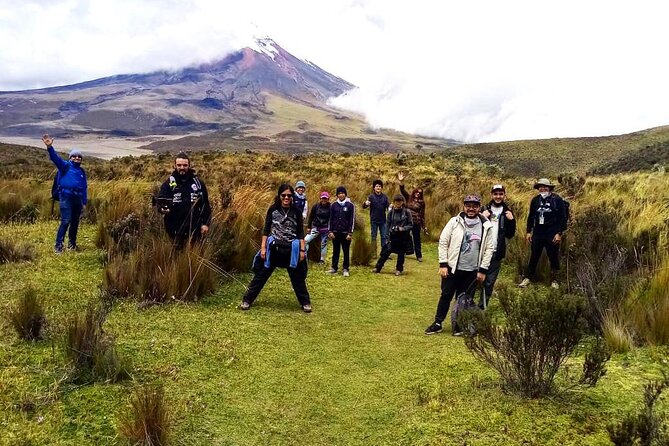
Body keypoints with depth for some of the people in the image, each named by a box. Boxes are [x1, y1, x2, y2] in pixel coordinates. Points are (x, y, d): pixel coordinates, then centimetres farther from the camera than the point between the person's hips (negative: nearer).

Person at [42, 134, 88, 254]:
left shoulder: (82, 171, 18)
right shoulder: (65, 166, 5)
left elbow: (85, 187, 20)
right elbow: (55, 158, -13)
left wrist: (84, 202, 17)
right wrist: (50, 147, -31)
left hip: (78, 199, 5)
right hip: (66, 196, -5)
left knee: (75, 222, 11)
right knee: (65, 221, -13)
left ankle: (72, 243, 26)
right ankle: (58, 245, -10)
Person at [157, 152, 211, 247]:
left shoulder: (198, 183, 5)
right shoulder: (168, 184, 1)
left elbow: (206, 204, 8)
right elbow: (160, 202, -4)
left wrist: (206, 223, 2)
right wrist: (163, 209, -28)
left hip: (194, 228, 1)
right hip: (175, 230, -1)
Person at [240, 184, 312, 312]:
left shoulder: (296, 212, 1)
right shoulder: (273, 209, 0)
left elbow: (301, 233, 3)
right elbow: (266, 229, 2)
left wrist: (302, 250, -4)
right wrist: (263, 247, -4)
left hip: (291, 250, 0)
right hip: (273, 248, 0)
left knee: (298, 278, 10)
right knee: (261, 275, 5)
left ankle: (305, 303, 24)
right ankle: (247, 300, 15)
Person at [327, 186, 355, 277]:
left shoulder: (350, 205, -1)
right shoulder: (334, 205, 6)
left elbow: (352, 220, -3)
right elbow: (331, 219, 8)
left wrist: (350, 233, -8)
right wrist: (330, 231, 1)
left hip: (345, 232, -2)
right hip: (335, 232, 2)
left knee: (346, 251, 3)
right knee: (335, 251, 10)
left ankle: (345, 269, 9)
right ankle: (334, 268, 19)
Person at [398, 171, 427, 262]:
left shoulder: (421, 202, 1)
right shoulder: (409, 198, 6)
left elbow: (422, 215, 2)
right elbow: (402, 190, -6)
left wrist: (424, 227, -1)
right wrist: (401, 181, -22)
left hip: (416, 223, -1)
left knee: (417, 239, 5)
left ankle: (419, 256, 15)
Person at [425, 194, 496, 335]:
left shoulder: (486, 226, -3)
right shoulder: (455, 222, -5)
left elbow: (489, 249, 1)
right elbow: (443, 242, -3)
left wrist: (483, 270, -2)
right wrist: (443, 264, -7)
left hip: (471, 271, 1)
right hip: (452, 268, 0)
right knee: (446, 295, 8)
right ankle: (438, 323, 22)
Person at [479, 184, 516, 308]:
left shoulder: (507, 212, 7)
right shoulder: (484, 209, 3)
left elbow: (510, 235, 6)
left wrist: (512, 220, -9)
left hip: (496, 253, 1)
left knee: (489, 282, 6)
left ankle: (482, 306, 17)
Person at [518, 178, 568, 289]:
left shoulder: (557, 200, -7)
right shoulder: (535, 200, 5)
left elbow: (563, 218, -7)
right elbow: (531, 217, 13)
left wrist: (559, 233, -12)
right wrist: (529, 232, 9)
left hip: (552, 234, -3)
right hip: (537, 233, 3)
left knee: (553, 258, 6)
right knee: (534, 257, 9)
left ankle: (554, 280, 20)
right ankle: (528, 278, 17)